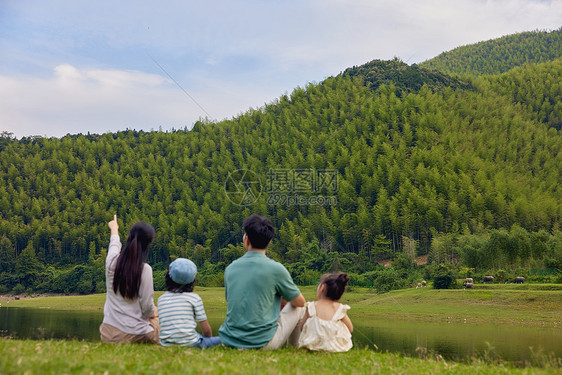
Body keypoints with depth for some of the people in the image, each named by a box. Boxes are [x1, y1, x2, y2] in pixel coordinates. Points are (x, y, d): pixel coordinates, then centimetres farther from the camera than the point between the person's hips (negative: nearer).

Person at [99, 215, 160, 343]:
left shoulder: (112, 262, -5)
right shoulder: (144, 269, -17)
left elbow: (114, 245, 22)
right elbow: (147, 307, -12)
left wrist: (114, 229, 43)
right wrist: (154, 312, 12)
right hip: (134, 335, -5)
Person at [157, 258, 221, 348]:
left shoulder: (161, 299, 12)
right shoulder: (194, 297, 1)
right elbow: (207, 331, 4)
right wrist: (209, 340, 25)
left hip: (166, 345, 4)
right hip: (189, 344, -4)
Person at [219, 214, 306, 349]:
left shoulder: (230, 268, 4)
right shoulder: (275, 268, -10)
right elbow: (300, 302, 3)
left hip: (230, 341, 5)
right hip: (263, 342, -5)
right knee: (299, 308, 18)